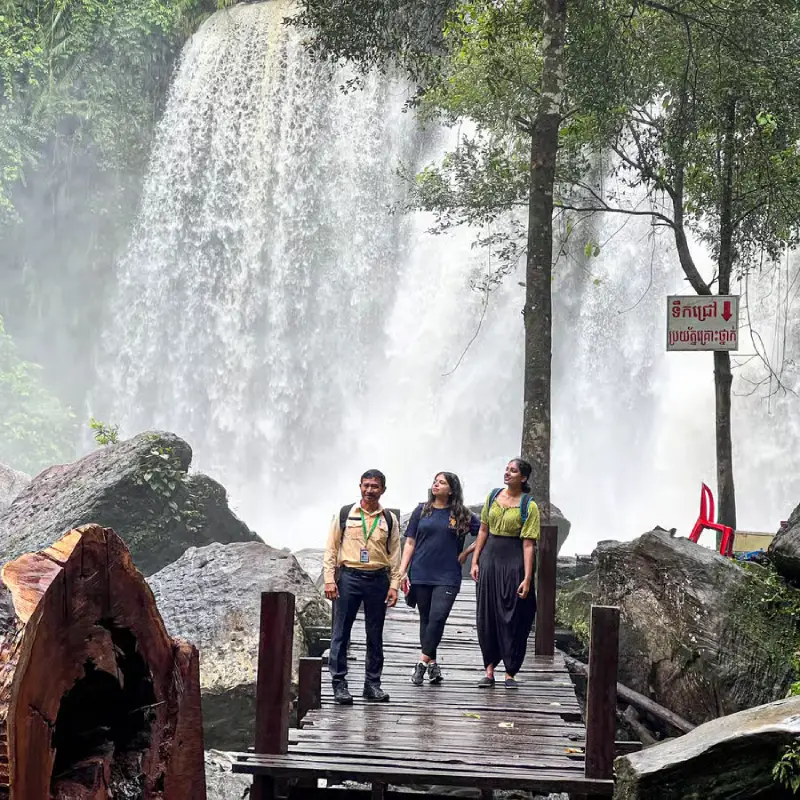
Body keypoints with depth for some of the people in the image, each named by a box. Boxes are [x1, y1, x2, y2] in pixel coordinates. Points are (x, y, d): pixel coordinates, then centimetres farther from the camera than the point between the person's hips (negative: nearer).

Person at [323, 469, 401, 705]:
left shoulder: (389, 519, 8)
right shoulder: (345, 514, 4)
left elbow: (394, 554, 9)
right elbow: (331, 548, 4)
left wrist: (394, 585, 1)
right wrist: (329, 579, -4)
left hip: (378, 579, 2)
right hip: (348, 577, -2)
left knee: (375, 635, 8)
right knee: (341, 632, -2)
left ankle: (373, 683, 16)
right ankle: (339, 683, 4)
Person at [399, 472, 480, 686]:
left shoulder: (462, 514, 4)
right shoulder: (422, 511, 9)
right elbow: (410, 543, 9)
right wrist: (402, 570, 2)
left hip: (447, 577, -2)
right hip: (421, 575, 2)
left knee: (438, 617, -16)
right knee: (425, 619, 7)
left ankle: (423, 662, -11)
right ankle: (432, 664, 17)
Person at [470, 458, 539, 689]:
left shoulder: (529, 506, -7)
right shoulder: (493, 497, 7)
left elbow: (528, 544, -11)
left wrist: (527, 578, -15)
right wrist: (475, 561, 7)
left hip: (514, 562, -4)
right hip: (490, 558, 4)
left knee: (513, 618, 0)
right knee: (487, 615, 5)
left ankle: (510, 673, 9)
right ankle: (489, 670, 14)